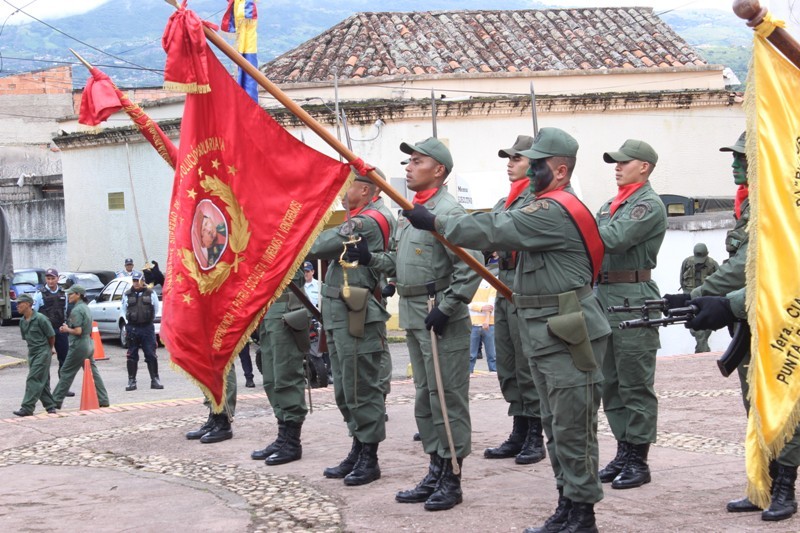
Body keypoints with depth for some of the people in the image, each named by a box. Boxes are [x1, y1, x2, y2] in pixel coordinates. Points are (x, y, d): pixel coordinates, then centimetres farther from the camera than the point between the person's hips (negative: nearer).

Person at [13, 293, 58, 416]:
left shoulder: (40, 319, -15)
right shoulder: (22, 321, 6)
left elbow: (51, 336, -7)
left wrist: (50, 349, 9)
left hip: (43, 352, -7)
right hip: (32, 353, 7)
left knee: (33, 379, -13)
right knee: (42, 381, 10)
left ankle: (27, 407, -16)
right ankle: (50, 406, 18)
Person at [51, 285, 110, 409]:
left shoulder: (76, 310, -15)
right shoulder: (86, 307, 14)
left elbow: (78, 331, -21)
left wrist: (67, 329, -3)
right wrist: (68, 328, 12)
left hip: (79, 345, -9)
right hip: (89, 344, 9)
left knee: (66, 372, -1)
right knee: (93, 373, 10)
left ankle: (56, 400, 3)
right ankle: (103, 400, 9)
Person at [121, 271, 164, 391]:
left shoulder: (151, 293, 0)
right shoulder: (127, 295, 3)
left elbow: (156, 308, 12)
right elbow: (123, 309, 16)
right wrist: (128, 322, 10)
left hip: (147, 328, -1)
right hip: (132, 328, 1)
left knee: (151, 355, 0)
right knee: (132, 356, 4)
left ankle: (155, 380, 6)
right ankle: (131, 381, 9)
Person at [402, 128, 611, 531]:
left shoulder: (555, 211, -17)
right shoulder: (550, 206, 17)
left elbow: (495, 231, -19)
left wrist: (435, 222, -13)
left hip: (569, 338, -11)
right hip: (545, 334, 11)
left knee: (573, 428, -6)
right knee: (556, 426, 14)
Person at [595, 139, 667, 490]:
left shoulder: (649, 205, -8)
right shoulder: (611, 205, 19)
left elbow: (615, 239, -21)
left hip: (633, 302, -9)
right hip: (605, 300, 9)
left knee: (636, 386, -4)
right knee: (611, 385, 12)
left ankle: (638, 460, 1)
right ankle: (624, 451, 21)